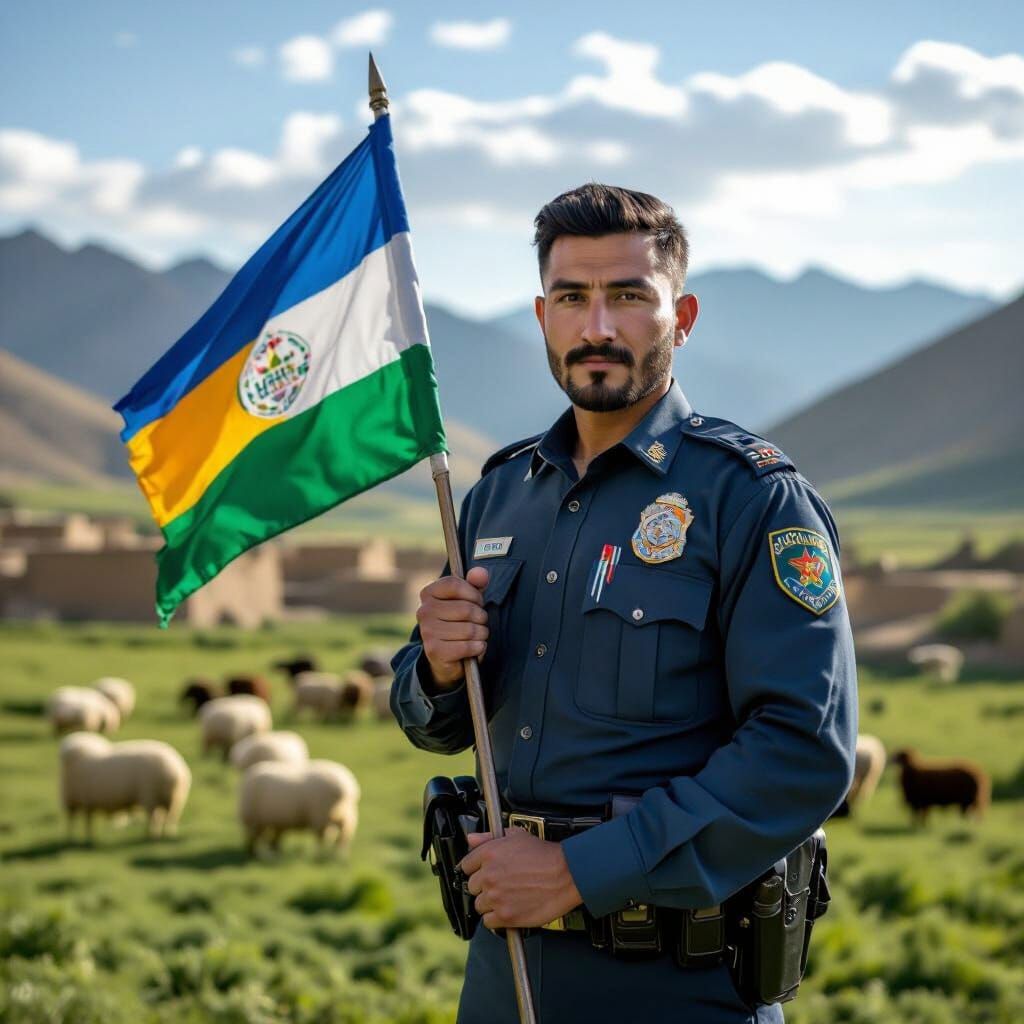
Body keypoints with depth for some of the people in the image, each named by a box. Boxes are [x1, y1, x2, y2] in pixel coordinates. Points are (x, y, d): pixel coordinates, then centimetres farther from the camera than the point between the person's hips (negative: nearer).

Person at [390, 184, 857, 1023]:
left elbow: (806, 755, -20)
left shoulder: (754, 497, -11)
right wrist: (440, 669, -7)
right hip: (507, 954, 6)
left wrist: (583, 871, -21)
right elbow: (439, 727, 17)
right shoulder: (499, 491, 8)